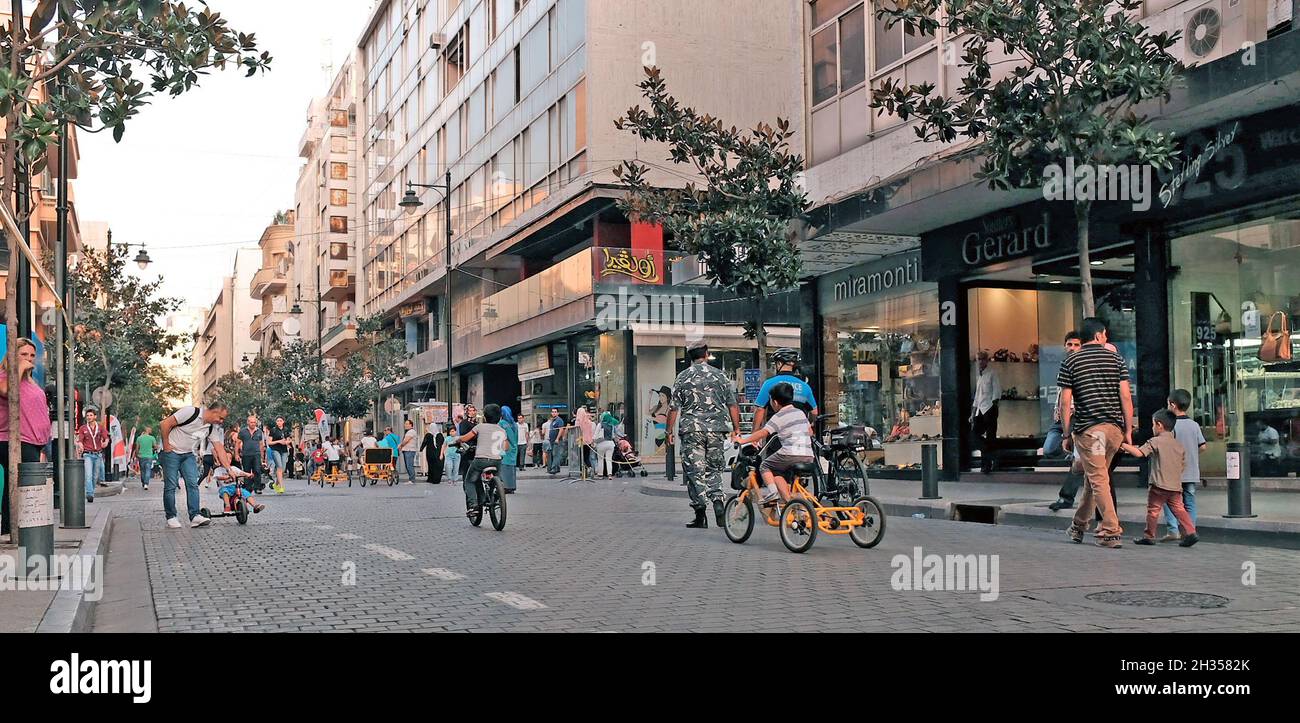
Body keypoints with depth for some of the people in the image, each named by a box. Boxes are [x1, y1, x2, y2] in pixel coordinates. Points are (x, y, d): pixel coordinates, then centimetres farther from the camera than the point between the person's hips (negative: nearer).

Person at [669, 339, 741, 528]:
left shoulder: (682, 377, 2)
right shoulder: (720, 375, 5)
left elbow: (674, 408, 1)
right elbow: (732, 405, 6)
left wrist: (670, 431, 9)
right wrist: (736, 428, 14)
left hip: (691, 430, -2)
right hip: (716, 429, 2)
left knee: (695, 471, 2)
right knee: (714, 468, 15)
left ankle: (700, 515, 0)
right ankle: (717, 500, -7)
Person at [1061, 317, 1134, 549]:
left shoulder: (1070, 363, 1)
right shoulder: (1116, 359, 5)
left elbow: (1065, 402, -3)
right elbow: (1125, 396, -1)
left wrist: (1067, 435, 3)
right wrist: (1128, 430, 4)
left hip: (1087, 428, -3)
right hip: (1115, 427, 3)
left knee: (1098, 479, 0)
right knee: (1095, 475, 16)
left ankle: (1111, 532, -5)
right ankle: (1079, 525, 27)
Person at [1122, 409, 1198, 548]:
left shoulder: (1155, 441, -8)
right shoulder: (1179, 445, 13)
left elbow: (1139, 453, -16)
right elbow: (1183, 466, 17)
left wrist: (1124, 446, -6)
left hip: (1160, 485, -6)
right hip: (1176, 485, 6)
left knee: (1153, 509, 4)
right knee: (1178, 509, 8)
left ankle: (1149, 536, 11)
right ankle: (1191, 532, -4)